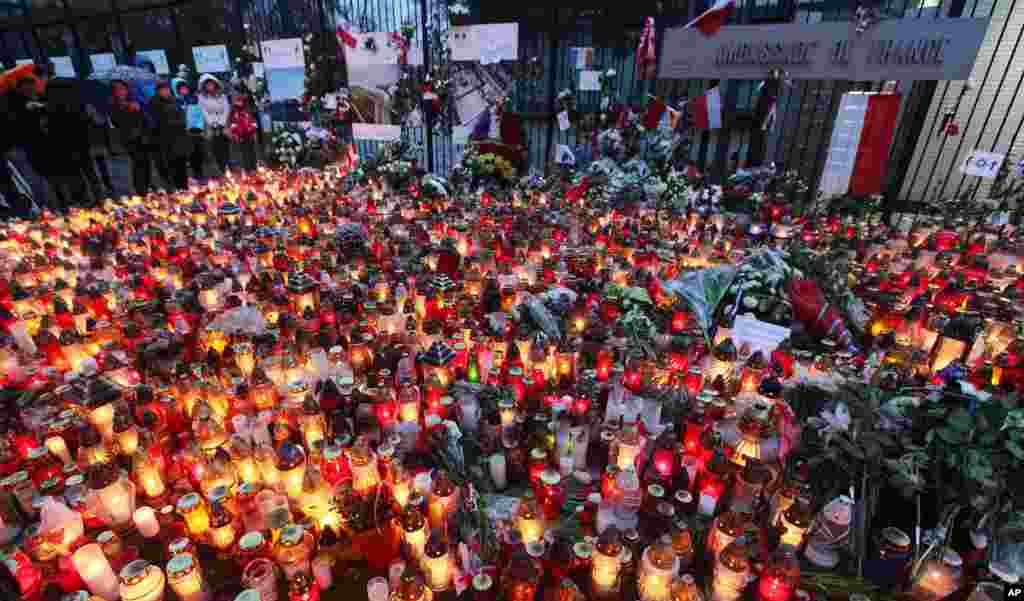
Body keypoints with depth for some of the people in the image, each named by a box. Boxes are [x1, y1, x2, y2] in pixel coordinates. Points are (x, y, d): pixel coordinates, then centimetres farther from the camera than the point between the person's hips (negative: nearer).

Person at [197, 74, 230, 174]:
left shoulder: (222, 96, 11)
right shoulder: (202, 97, 5)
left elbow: (226, 110, 3)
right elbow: (204, 112, -1)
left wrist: (221, 123, -8)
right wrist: (213, 124, -11)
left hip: (223, 126, 1)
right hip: (211, 127, -1)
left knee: (225, 149, -3)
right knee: (215, 150, -6)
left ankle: (227, 169, 1)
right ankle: (222, 170, -3)